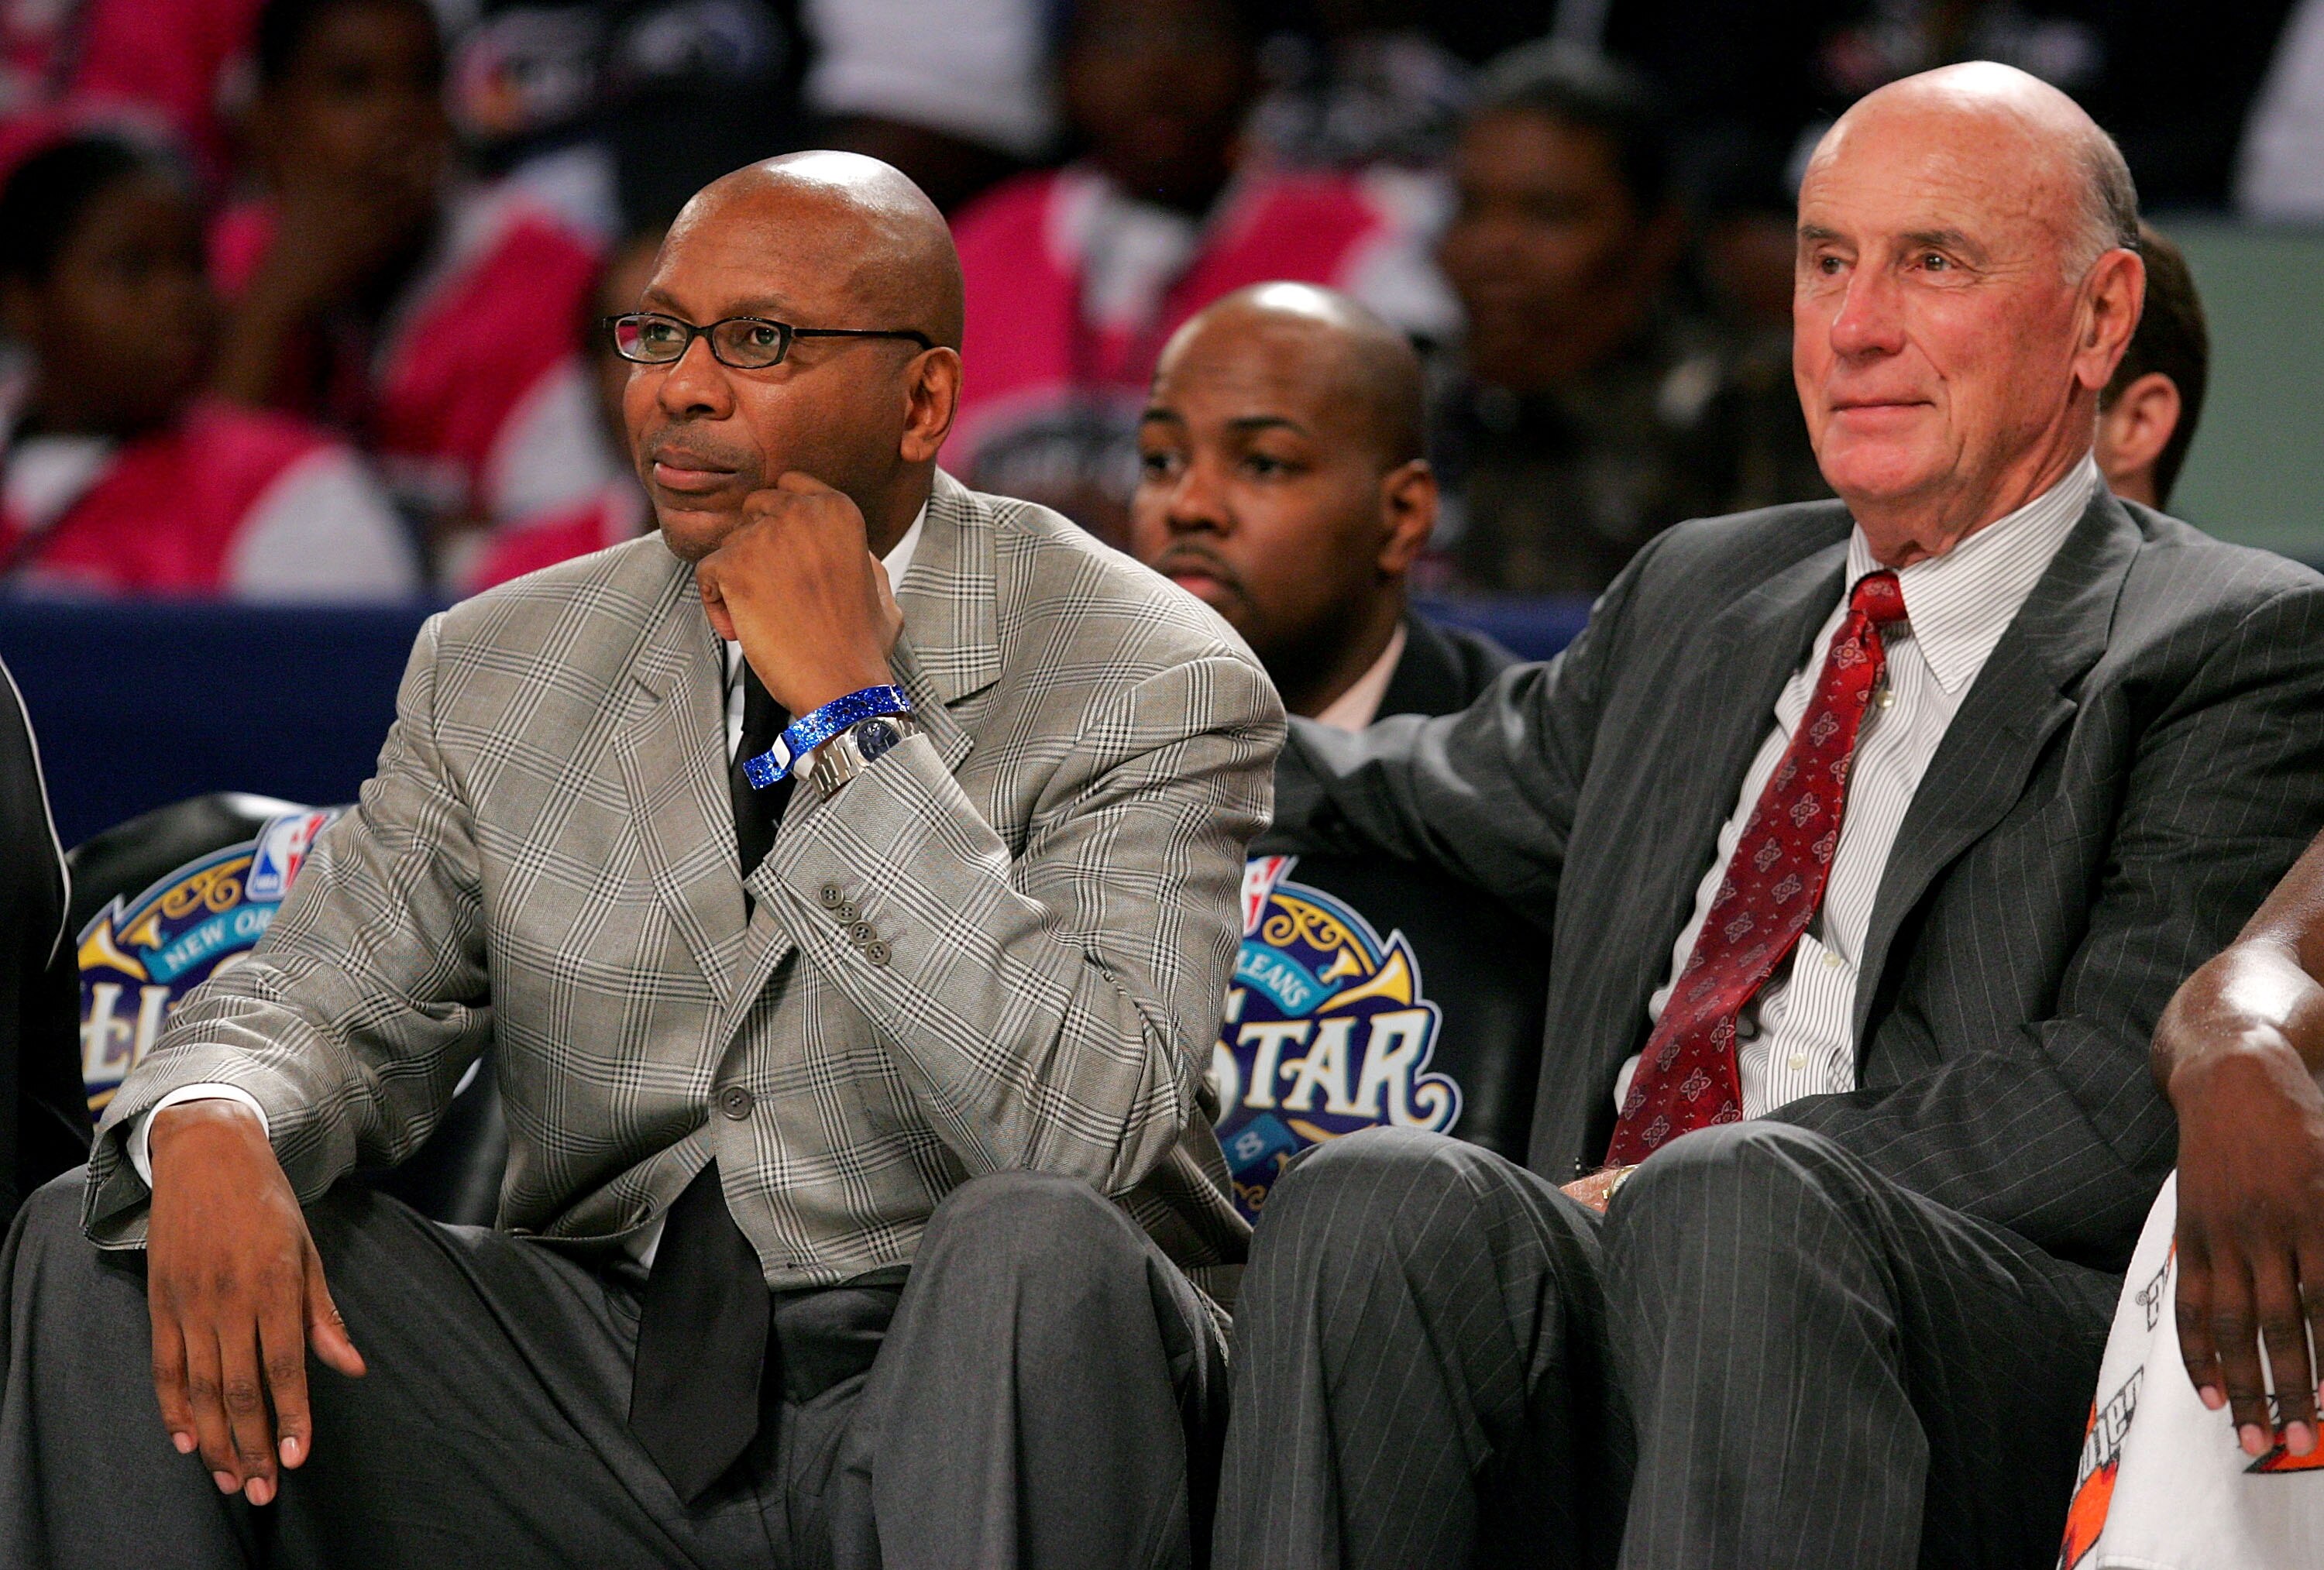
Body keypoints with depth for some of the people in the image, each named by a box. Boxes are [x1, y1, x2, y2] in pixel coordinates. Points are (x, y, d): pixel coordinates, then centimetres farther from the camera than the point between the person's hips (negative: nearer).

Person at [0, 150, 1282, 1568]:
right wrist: (207, 1128, -22)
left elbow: (1082, 1130, -22)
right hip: (606, 1409, 4)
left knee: (1034, 1248, -38)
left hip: (982, 1409, -4)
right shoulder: (501, 668, 9)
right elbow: (329, 998, 4)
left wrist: (852, 715, -21)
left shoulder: (1155, 684, -8)